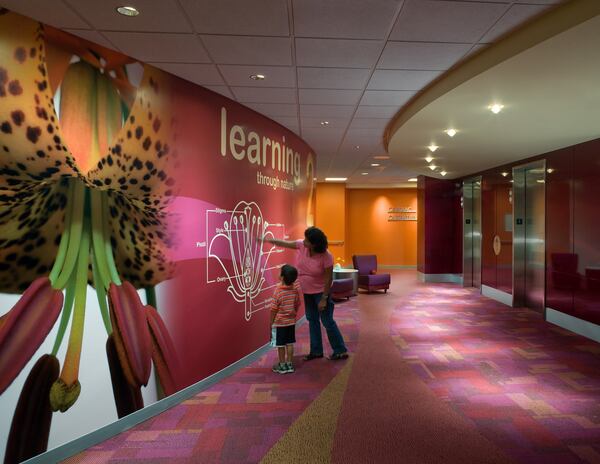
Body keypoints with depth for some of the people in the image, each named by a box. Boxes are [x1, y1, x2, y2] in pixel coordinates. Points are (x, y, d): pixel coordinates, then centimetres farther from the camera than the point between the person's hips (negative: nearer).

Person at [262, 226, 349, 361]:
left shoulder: (326, 257, -28)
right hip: (307, 291, 7)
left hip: (320, 291, -6)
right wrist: (268, 240, 3)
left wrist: (324, 298, -19)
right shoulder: (301, 245, -13)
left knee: (327, 321, -1)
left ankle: (340, 351, 13)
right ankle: (316, 351, 26)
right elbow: (285, 243, 1)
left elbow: (328, 278, -21)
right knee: (312, 320, 14)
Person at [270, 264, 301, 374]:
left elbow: (274, 309, -15)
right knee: (290, 343, 13)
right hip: (291, 321, 5)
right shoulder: (295, 289, -5)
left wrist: (271, 323, -4)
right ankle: (289, 364, 21)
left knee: (281, 344, 8)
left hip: (280, 322, -5)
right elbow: (297, 304, 6)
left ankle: (282, 365, 17)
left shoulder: (278, 291, -19)